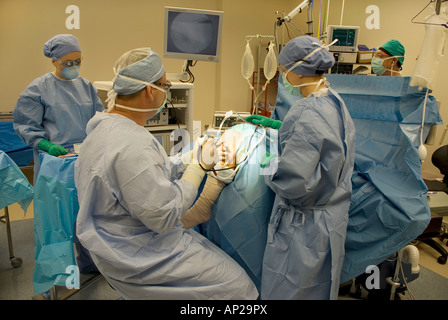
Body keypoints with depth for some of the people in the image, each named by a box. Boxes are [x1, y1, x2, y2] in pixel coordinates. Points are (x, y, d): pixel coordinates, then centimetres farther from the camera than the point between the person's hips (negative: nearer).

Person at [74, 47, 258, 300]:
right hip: (139, 258, -10)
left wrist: (192, 158, 4)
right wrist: (198, 167, -17)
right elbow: (164, 216, -26)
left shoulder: (107, 126, 3)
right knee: (236, 281, -4)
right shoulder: (131, 146, -31)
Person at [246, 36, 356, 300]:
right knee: (319, 289, 26)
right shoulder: (335, 103, 3)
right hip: (333, 217, 9)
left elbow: (292, 182, -31)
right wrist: (276, 125, 24)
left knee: (287, 290, 11)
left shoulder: (309, 112, -28)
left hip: (304, 226, -9)